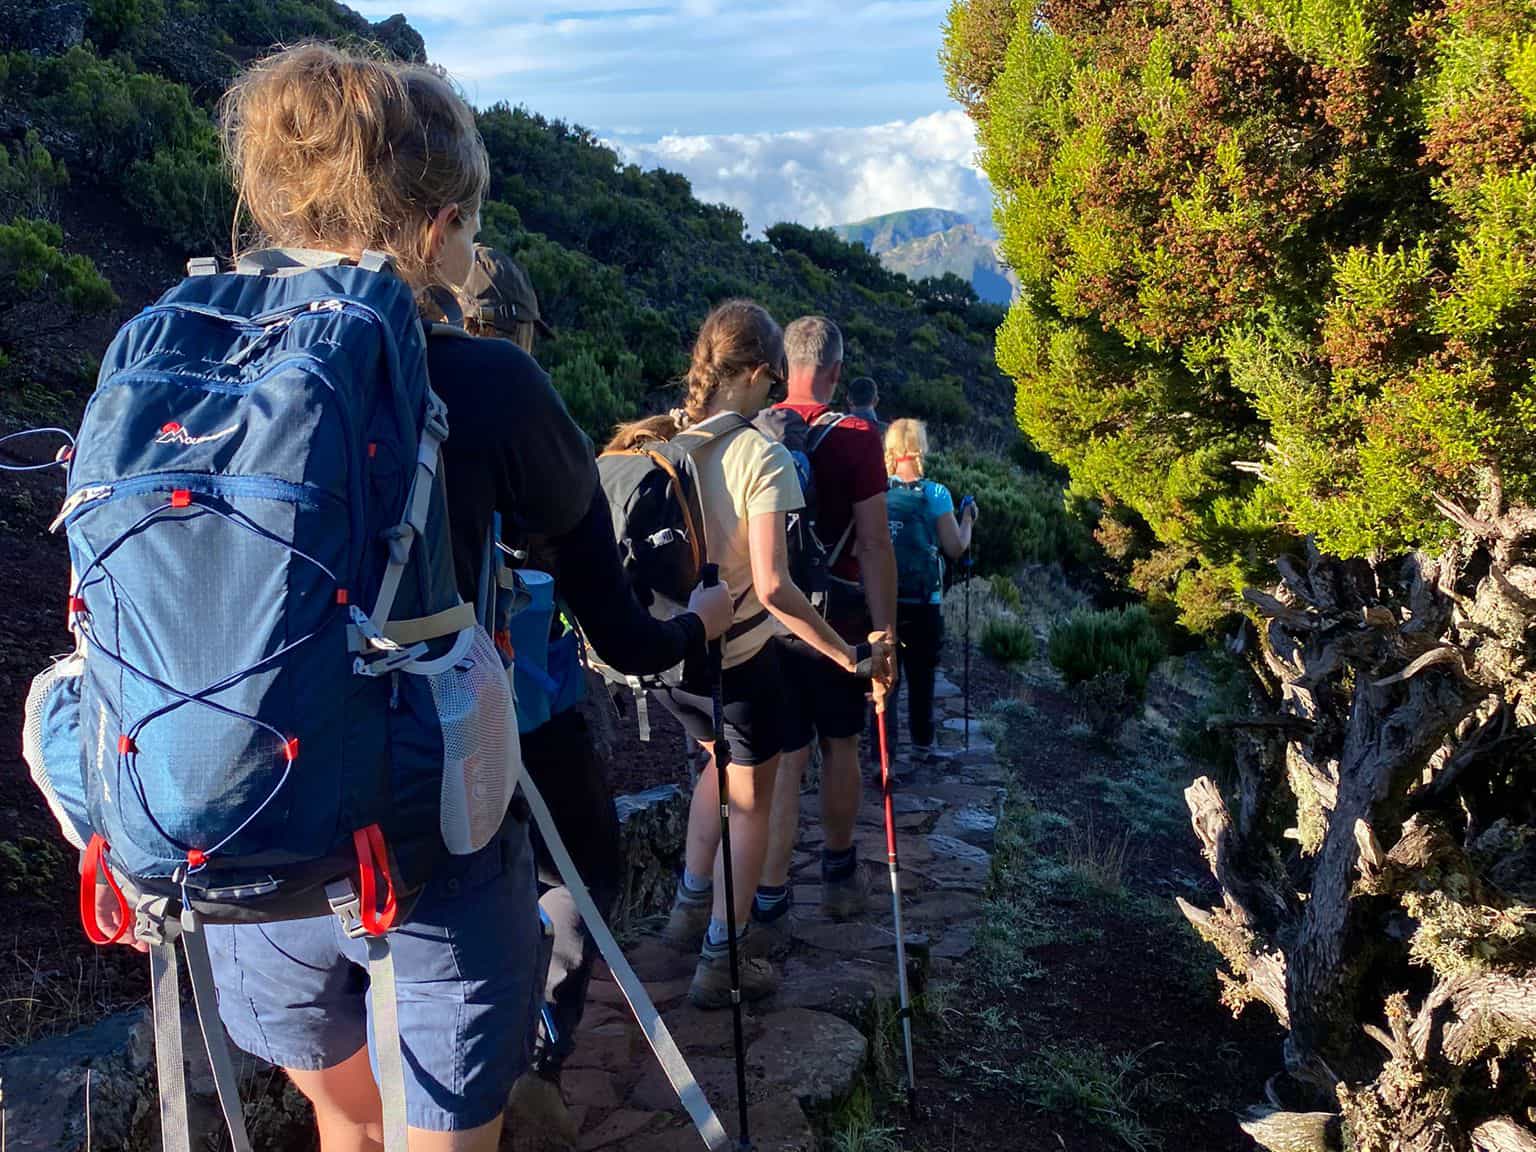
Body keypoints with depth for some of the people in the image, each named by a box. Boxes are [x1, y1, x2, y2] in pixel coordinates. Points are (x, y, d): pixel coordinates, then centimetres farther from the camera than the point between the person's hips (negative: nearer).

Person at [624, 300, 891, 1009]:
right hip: (737, 657, -6)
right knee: (749, 803, 14)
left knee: (721, 764, 32)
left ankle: (690, 905, 38)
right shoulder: (760, 456, -20)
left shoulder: (656, 441, -4)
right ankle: (720, 962, 22)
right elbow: (771, 586, -27)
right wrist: (848, 655, -19)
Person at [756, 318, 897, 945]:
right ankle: (839, 875, 33)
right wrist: (885, 634, -10)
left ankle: (770, 901, 3)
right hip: (837, 621, -2)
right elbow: (875, 545, -15)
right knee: (840, 747, 16)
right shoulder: (855, 437, -12)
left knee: (784, 758, 7)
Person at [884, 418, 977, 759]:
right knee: (921, 676, 14)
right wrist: (967, 519, 13)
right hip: (922, 603, -2)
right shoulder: (935, 495, -8)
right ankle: (923, 743, 29)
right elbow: (956, 548, -2)